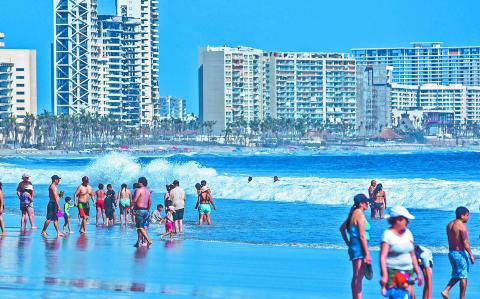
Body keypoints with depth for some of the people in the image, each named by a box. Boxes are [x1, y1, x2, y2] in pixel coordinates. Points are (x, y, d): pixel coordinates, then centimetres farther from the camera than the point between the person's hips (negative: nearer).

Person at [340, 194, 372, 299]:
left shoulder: (354, 213, 14)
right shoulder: (360, 215, -15)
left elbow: (342, 228, 25)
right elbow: (362, 236, -19)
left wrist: (348, 243, 25)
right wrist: (367, 254, -18)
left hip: (353, 246, 10)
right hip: (359, 247, -10)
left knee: (357, 276, 15)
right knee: (358, 277, -10)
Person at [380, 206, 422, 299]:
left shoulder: (407, 233, 13)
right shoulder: (388, 235, -7)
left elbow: (412, 255, 20)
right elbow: (382, 257, -15)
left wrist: (418, 273, 18)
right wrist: (384, 275, -25)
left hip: (408, 271, 6)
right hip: (392, 272, -6)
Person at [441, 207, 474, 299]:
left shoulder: (449, 224, 8)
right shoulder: (461, 226, -17)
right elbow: (465, 243, -18)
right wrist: (471, 255, -10)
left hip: (451, 252, 8)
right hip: (460, 253, -8)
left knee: (456, 275, 19)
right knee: (463, 277, 3)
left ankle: (446, 291, 5)